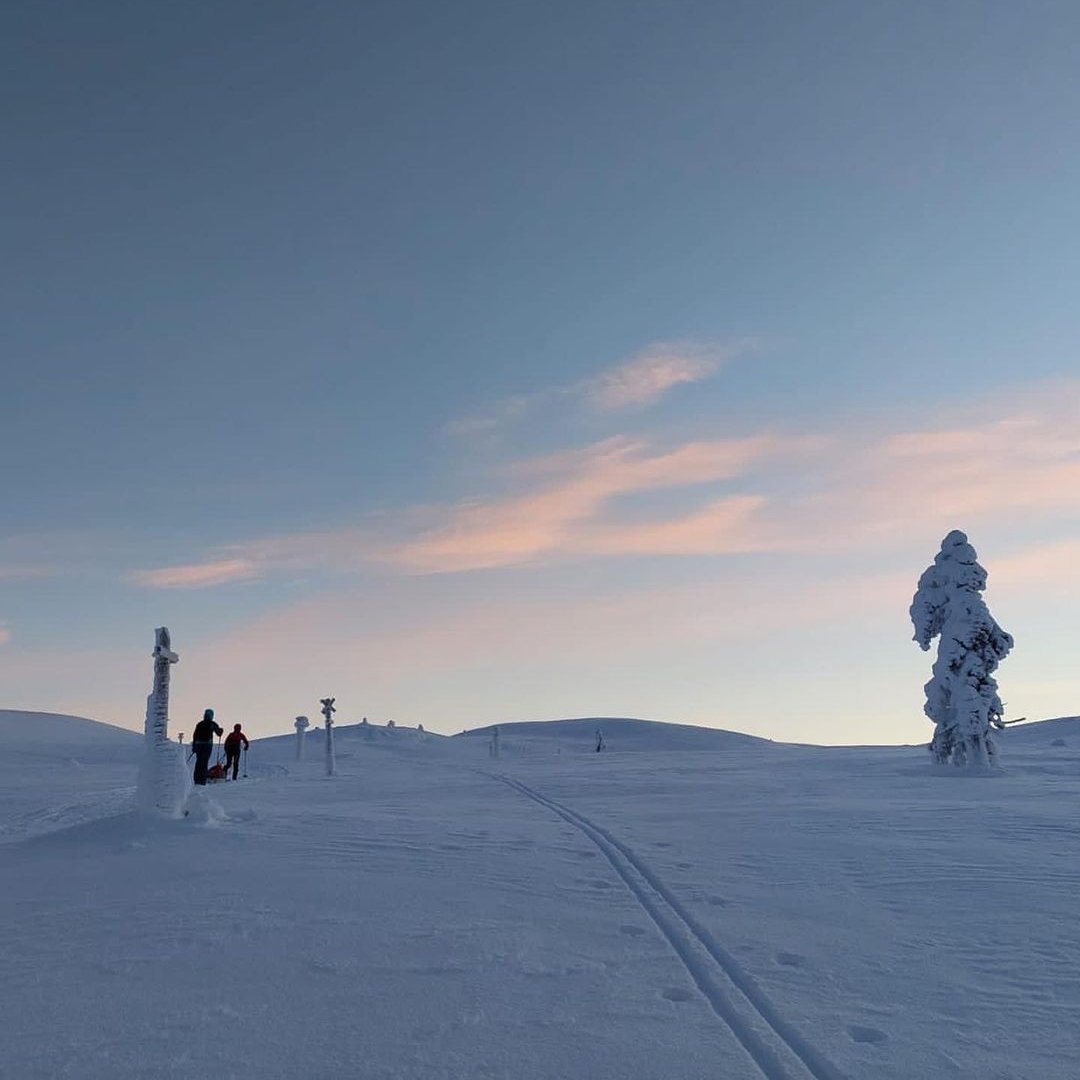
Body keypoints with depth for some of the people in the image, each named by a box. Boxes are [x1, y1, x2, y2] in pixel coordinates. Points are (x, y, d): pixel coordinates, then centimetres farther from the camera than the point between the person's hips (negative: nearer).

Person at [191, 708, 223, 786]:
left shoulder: (199, 724, 10)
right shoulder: (212, 724, 1)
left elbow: (194, 735, 8)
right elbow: (219, 733, 10)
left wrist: (193, 746, 13)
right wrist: (221, 730, 33)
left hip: (198, 744, 3)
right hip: (208, 744, -3)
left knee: (198, 761, 9)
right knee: (204, 762, -3)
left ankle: (197, 779, 8)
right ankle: (203, 780, -7)